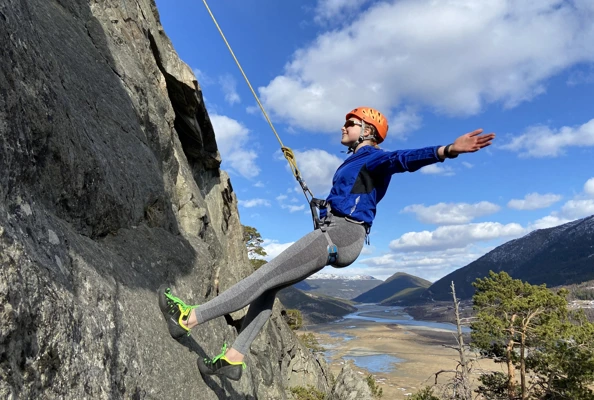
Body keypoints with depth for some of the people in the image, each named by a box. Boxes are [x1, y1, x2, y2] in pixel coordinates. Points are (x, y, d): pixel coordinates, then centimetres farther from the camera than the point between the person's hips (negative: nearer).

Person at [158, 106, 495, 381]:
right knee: (270, 287, 6)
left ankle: (189, 318, -8)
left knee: (265, 276, -12)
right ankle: (234, 357, 9)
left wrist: (447, 150, -45)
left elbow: (404, 159, -27)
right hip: (333, 235, 10)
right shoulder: (357, 161, 24)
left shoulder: (373, 158, -5)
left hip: (341, 235, -10)